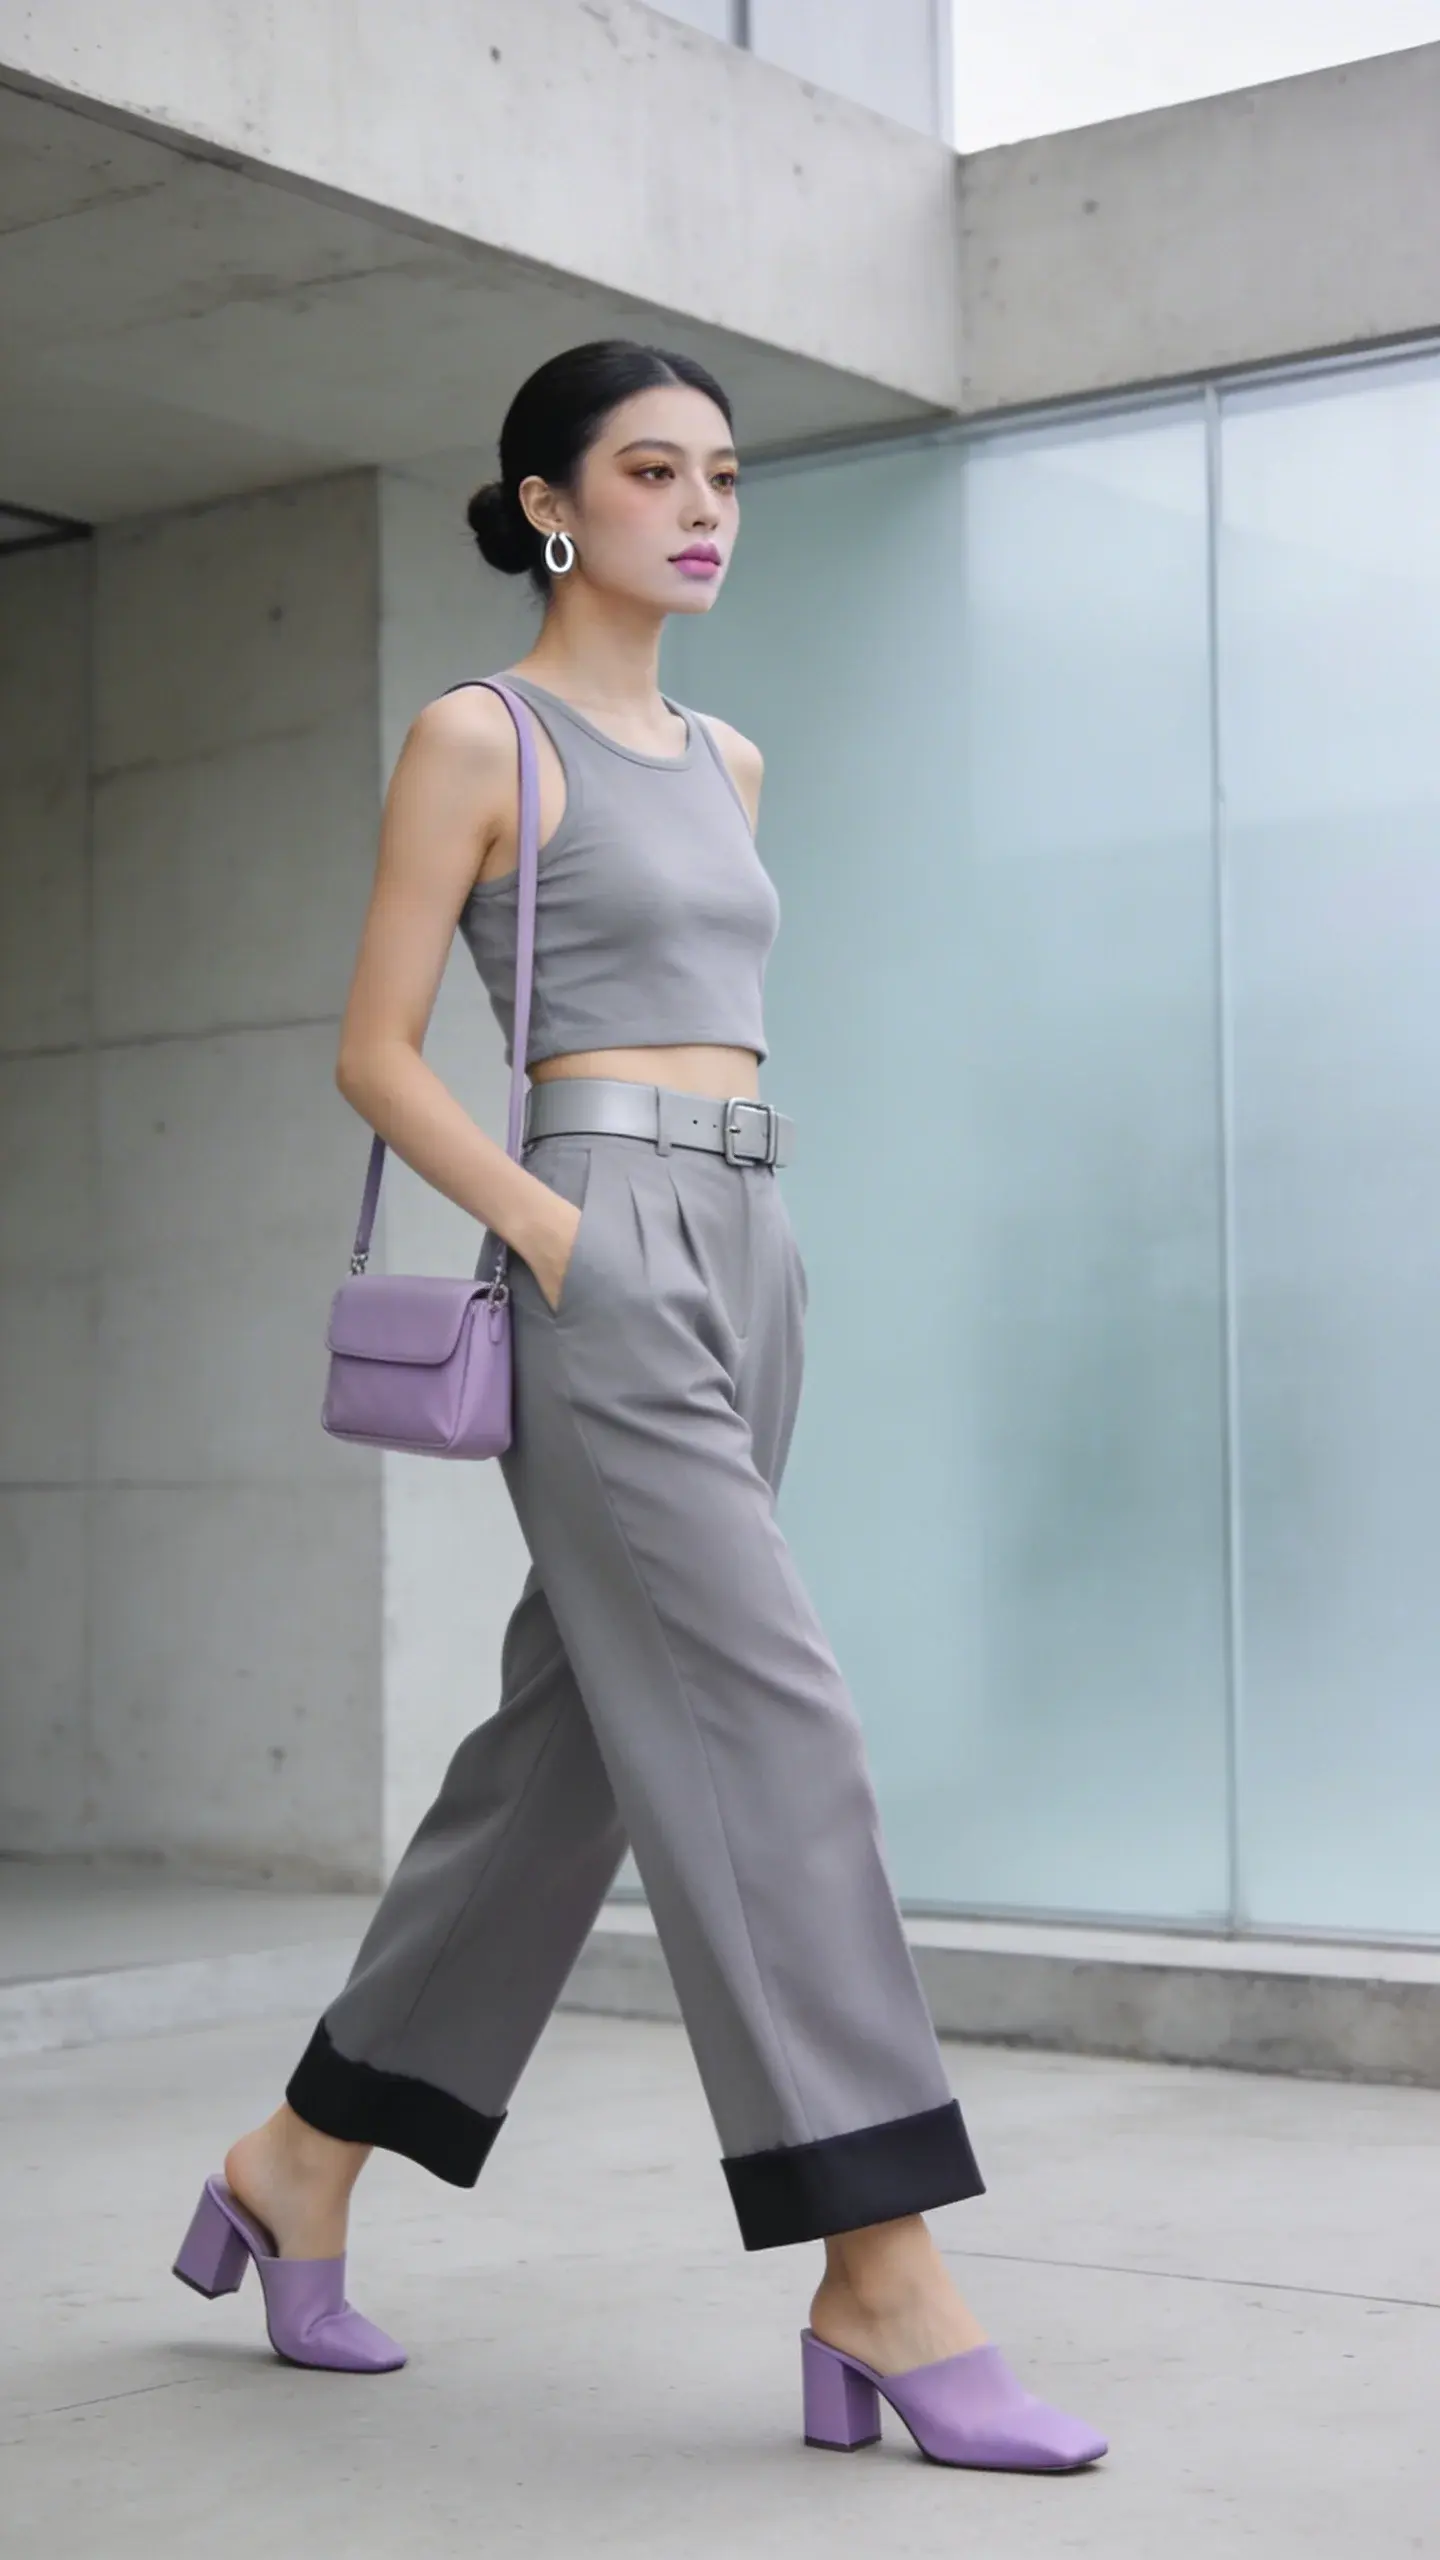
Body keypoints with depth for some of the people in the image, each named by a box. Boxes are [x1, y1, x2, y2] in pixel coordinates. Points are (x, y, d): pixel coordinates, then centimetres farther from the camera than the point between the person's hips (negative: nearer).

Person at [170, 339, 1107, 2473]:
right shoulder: (476, 735, -1)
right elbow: (376, 1053, -4)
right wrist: (555, 1233, -15)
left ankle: (304, 2164, 22)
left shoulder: (727, 761, 19)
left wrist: (717, 1247, 16)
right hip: (607, 1253, -8)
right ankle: (883, 2292, -10)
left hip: (751, 1256, 8)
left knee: (570, 1750, 9)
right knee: (768, 1722, -13)